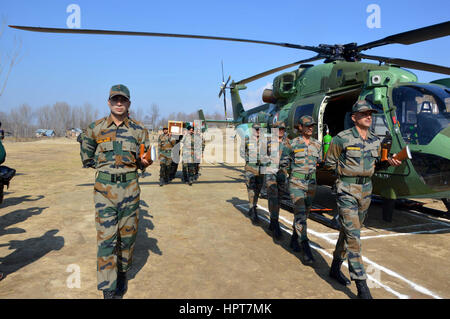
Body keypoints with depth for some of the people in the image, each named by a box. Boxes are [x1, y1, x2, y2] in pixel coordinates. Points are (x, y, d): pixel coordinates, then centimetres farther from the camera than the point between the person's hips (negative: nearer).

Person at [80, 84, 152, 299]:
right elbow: (86, 156, 19)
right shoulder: (95, 128, 3)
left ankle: (122, 273, 33)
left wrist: (144, 162, -11)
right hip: (104, 187, -1)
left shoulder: (139, 130, 3)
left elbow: (145, 159, 10)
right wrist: (105, 165, 9)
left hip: (130, 187, 1)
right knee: (106, 237, -3)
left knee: (128, 234, 10)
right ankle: (108, 290, 4)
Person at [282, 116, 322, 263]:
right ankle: (306, 248, -11)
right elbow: (286, 162, 5)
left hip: (311, 183, 5)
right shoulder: (293, 143, -4)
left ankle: (294, 240, 31)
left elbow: (320, 163, 15)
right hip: (296, 182, -5)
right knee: (300, 214, -13)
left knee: (305, 213, 12)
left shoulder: (317, 145, 8)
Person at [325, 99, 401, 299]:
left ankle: (335, 268, 33)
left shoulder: (375, 141, 8)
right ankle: (361, 286, -3)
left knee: (350, 231, 16)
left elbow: (376, 162, 19)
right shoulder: (342, 139, -10)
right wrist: (347, 172, -6)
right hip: (347, 190, -7)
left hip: (366, 190, 7)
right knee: (353, 235, -9)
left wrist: (390, 161, 1)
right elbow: (329, 163, -2)